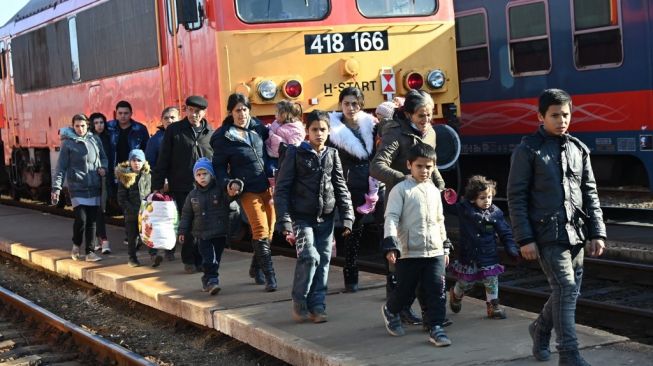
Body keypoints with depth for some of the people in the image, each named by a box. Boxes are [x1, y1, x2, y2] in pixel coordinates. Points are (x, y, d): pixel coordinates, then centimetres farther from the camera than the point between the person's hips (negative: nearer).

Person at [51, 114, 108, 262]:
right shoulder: (68, 143, -3)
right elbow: (61, 167, -3)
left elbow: (103, 157, 20)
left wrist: (103, 167, -2)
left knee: (92, 221, 4)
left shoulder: (94, 139, 8)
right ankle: (76, 245, 15)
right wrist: (56, 188, -8)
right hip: (77, 187, -4)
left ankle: (90, 252, 12)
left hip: (94, 187, 4)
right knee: (80, 219, -12)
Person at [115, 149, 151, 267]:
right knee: (132, 236, 5)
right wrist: (131, 209, -13)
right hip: (131, 213, -2)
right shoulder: (124, 177, -3)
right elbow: (121, 198, -4)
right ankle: (132, 258, 16)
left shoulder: (147, 176, 5)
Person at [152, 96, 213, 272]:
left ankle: (201, 259, 12)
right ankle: (189, 260, 13)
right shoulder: (174, 130, 2)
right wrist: (158, 185, -1)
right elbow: (163, 159, 2)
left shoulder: (211, 133, 7)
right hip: (182, 186, -2)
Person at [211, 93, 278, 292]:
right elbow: (219, 165, 4)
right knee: (261, 232, -12)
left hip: (268, 186, 4)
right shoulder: (223, 137, -1)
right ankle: (270, 277, -10)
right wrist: (228, 183, -12)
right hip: (248, 190, -4)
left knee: (269, 230, 7)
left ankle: (255, 267, 29)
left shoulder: (258, 127, 8)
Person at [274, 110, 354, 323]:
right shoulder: (296, 154, -4)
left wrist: (347, 217, 0)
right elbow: (281, 189, -5)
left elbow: (341, 188, 10)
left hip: (326, 218, 4)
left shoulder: (332, 155, 8)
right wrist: (285, 221, -12)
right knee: (310, 256, -18)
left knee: (323, 261, 3)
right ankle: (299, 300, 0)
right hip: (302, 217, -4)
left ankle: (317, 305, 13)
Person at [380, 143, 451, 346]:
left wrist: (445, 247, 22)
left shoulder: (434, 191, 14)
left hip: (435, 252, 5)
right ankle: (390, 311, 35)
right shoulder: (401, 190, -5)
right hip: (409, 253, -4)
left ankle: (436, 328, 5)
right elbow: (391, 218, -11)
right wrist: (391, 245, -20)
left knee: (437, 291, -3)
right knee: (405, 291, 6)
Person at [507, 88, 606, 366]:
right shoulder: (528, 150, -4)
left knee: (569, 291, 12)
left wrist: (597, 232, 6)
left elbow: (590, 193, 14)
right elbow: (516, 197, -6)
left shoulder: (578, 149, 11)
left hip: (576, 234, 6)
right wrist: (525, 239, -11)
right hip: (547, 234, -6)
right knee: (566, 289, -12)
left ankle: (540, 329, 38)